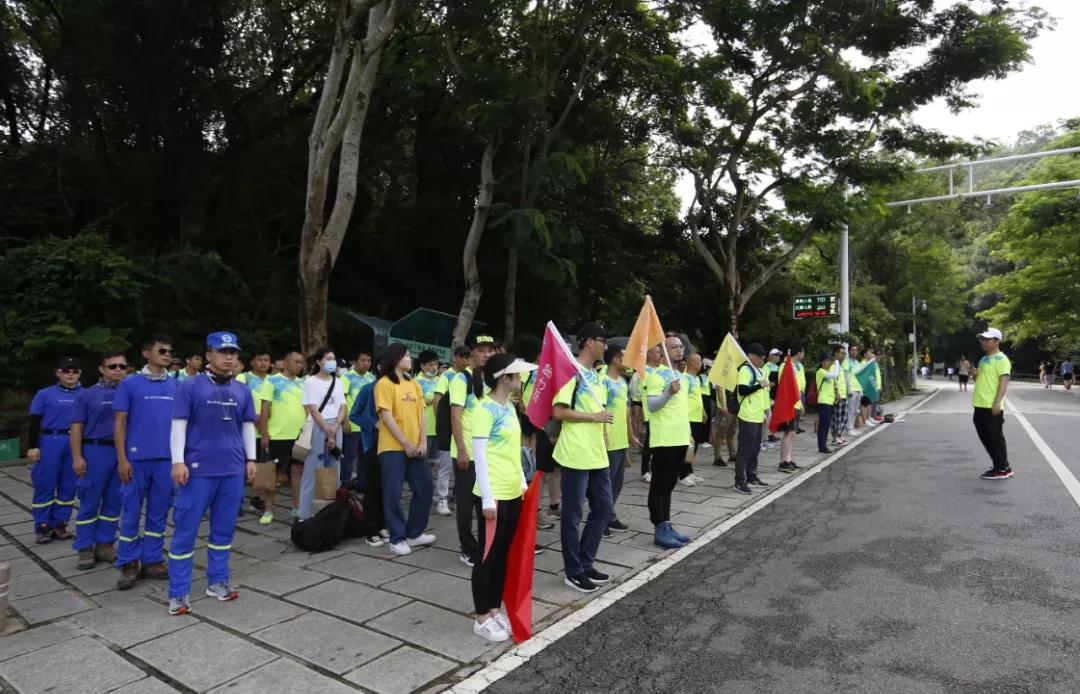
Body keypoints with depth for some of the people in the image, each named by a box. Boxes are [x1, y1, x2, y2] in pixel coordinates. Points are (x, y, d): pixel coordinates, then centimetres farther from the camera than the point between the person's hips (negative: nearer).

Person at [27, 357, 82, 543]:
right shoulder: (45, 394, 2)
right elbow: (35, 422, 2)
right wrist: (33, 446, -6)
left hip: (76, 444, 2)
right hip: (51, 442, -2)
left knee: (68, 486, 7)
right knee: (45, 486, 1)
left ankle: (59, 524, 18)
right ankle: (42, 527, 11)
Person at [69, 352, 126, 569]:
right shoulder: (86, 394, 4)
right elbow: (77, 427, 1)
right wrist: (77, 457, -8)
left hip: (123, 454, 2)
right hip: (96, 452, -2)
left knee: (114, 503, 9)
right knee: (89, 503, 4)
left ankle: (105, 544, 20)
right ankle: (85, 548, 14)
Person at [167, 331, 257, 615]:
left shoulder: (243, 391, 9)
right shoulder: (190, 386, -4)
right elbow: (179, 425, -5)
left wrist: (250, 459, 11)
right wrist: (178, 461, -12)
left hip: (233, 470, 4)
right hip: (199, 470, -4)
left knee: (224, 529, 12)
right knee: (185, 531, 1)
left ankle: (218, 581, 25)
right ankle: (178, 593, 11)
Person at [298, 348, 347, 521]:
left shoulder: (338, 382, 12)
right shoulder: (311, 382, -3)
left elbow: (342, 408, 8)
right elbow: (313, 410, -9)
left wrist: (335, 427, -8)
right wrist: (327, 431, -12)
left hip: (336, 428, 5)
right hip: (318, 428, -5)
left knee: (334, 471, 7)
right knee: (313, 472, -4)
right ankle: (305, 514, 2)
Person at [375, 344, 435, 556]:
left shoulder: (414, 384, 12)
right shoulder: (384, 384, -7)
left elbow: (421, 414, 10)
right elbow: (387, 417, -12)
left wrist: (423, 442, -1)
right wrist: (406, 444, -13)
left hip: (415, 447, 7)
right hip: (392, 447, -7)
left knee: (424, 488, 9)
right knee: (393, 494, -1)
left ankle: (414, 533, 23)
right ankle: (397, 539, 11)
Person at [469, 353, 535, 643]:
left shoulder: (510, 407, 10)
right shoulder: (485, 409, -16)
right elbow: (479, 456, -17)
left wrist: (522, 482, 17)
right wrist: (487, 498, -18)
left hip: (513, 493, 8)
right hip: (493, 496, -8)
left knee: (503, 554, 16)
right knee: (488, 555, 4)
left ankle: (495, 610, 29)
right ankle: (482, 618, 17)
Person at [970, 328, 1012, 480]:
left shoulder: (1001, 359, -10)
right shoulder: (984, 359, 18)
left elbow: (1004, 380, -19)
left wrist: (997, 402, -27)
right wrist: (975, 375, 6)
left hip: (992, 407, -9)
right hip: (980, 406, 9)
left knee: (995, 438, -2)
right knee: (986, 438, 14)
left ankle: (1002, 469, 6)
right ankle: (1001, 467, 24)